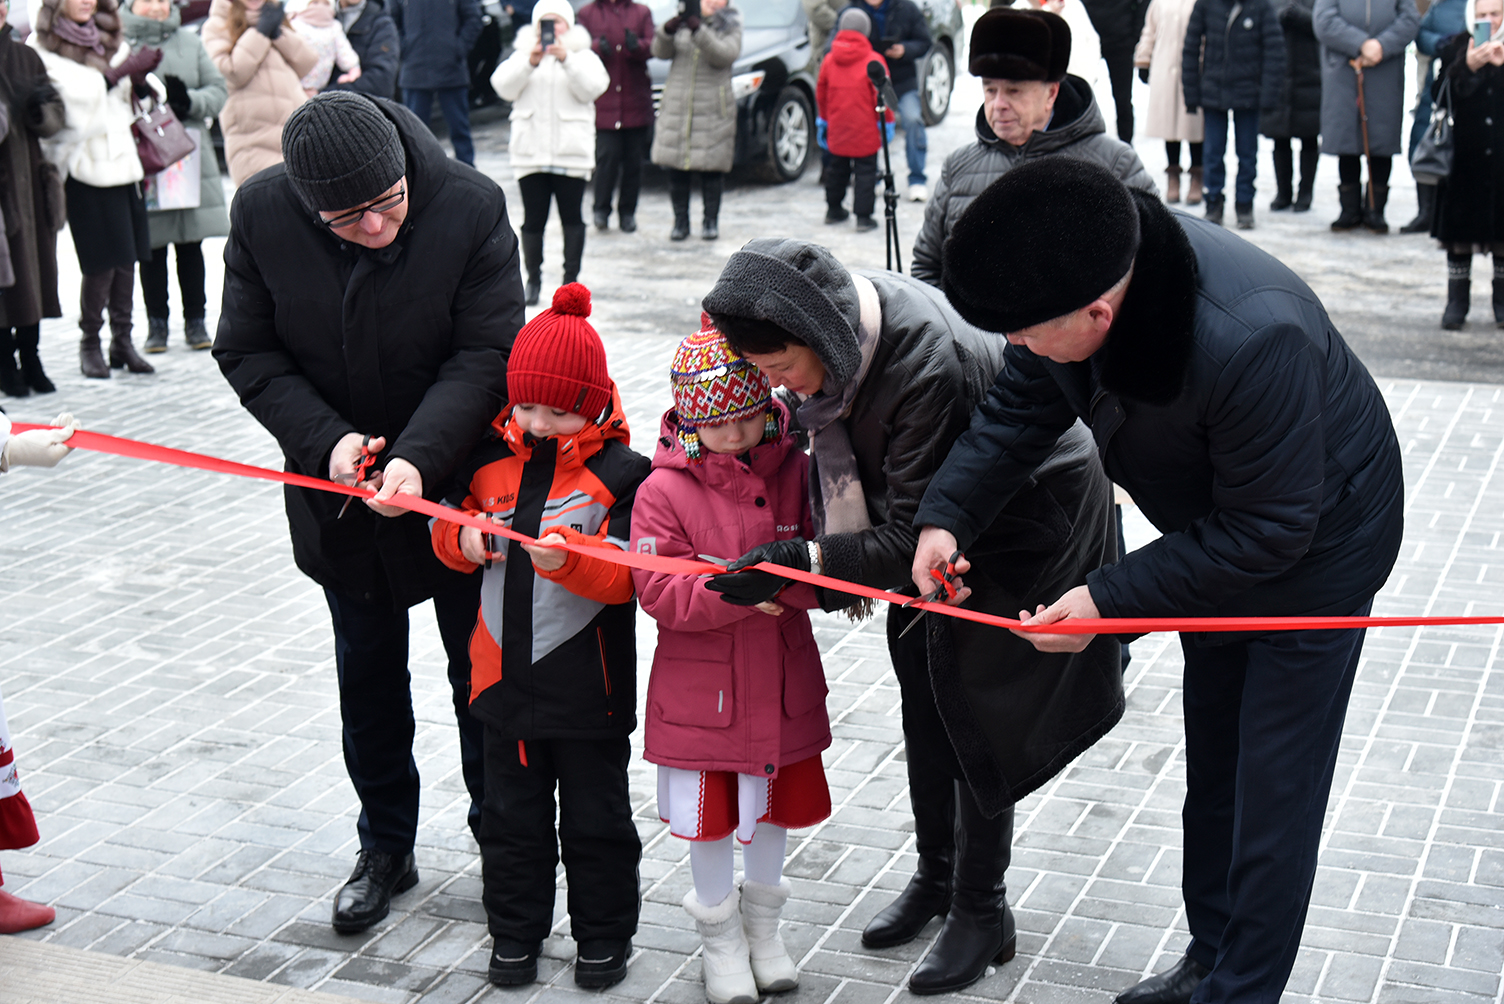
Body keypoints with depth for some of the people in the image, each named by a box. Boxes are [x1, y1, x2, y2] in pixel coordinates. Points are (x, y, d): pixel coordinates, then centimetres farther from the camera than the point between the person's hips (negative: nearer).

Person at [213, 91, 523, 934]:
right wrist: (326, 441, -22)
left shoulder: (473, 207, -21)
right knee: (368, 675, 16)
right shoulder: (262, 214, -15)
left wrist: (420, 456, -33)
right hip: (342, 488, 2)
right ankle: (386, 848, 33)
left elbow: (487, 355, -20)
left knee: (482, 672, 12)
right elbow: (248, 353, -7)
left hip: (460, 482, -2)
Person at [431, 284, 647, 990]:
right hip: (505, 676, 4)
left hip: (588, 688, -4)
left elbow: (625, 578, -17)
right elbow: (447, 524, 13)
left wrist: (567, 559, -34)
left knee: (596, 820, 11)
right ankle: (515, 933, 32)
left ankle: (604, 936, 28)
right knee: (510, 817, 16)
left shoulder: (619, 474, -12)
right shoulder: (491, 458, 2)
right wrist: (463, 539, -9)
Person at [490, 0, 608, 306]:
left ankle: (571, 278, 6)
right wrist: (530, 62, -17)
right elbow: (503, 86, -3)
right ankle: (533, 278, 10)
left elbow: (593, 87, -8)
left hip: (571, 152, -1)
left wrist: (566, 59, -19)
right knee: (533, 220, 1)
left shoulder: (583, 56, 10)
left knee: (572, 218, -1)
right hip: (530, 152, 1)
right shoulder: (522, 54, 13)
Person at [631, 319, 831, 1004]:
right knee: (710, 817, 10)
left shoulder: (793, 472, -3)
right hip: (701, 684, -3)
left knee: (776, 802, 18)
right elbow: (657, 590, -17)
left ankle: (762, 926, 40)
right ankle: (720, 935, 31)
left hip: (781, 679, 3)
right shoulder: (664, 489, -13)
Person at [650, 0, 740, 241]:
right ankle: (680, 221, 12)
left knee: (711, 167, -2)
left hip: (712, 110, -2)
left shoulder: (730, 27, 6)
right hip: (676, 104, 2)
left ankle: (711, 221, 10)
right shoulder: (682, 22, 11)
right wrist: (667, 31, -22)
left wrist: (699, 31, -28)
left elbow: (725, 55, -15)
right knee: (676, 167, 2)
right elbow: (661, 52, -1)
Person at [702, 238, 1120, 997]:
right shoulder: (829, 327, -17)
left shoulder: (929, 364, -40)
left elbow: (913, 537, -35)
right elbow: (836, 448, 3)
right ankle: (935, 876, 32)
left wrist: (801, 562, -40)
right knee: (922, 697, 14)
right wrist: (841, 558, 0)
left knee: (970, 706, -3)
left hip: (1025, 513, -8)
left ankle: (983, 912, 13)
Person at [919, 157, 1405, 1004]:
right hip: (1216, 534, 8)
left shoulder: (1248, 340, -43)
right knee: (1212, 767, 20)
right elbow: (1022, 407, -5)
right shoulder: (1077, 275, -22)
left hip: (1314, 545, -8)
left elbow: (1266, 532, -33)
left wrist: (1109, 601, -31)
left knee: (1274, 792, 0)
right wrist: (947, 512, -19)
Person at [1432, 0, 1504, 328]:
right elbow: (1446, 91, -12)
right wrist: (1468, 66, -30)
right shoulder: (1456, 48, 3)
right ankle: (1457, 300, 10)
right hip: (1464, 154, 0)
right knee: (1460, 232, 2)